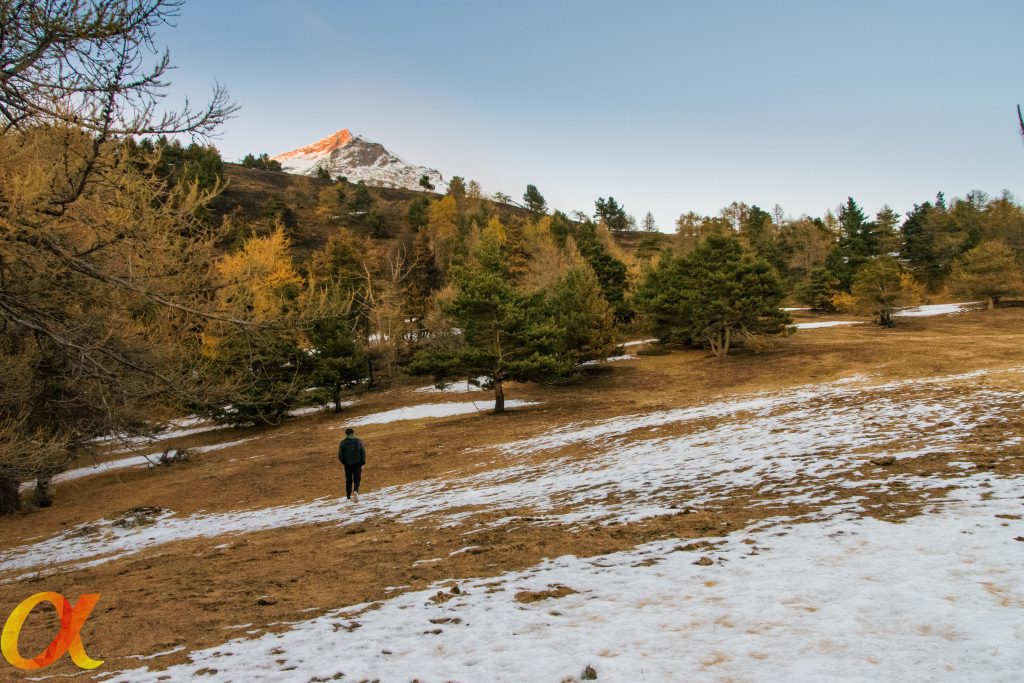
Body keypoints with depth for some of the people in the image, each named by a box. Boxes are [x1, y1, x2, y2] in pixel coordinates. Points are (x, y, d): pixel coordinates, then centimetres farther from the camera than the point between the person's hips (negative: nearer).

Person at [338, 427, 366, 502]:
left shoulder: (343, 443, -1)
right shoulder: (358, 442, 1)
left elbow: (340, 455, -3)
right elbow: (363, 453, -2)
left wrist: (344, 462, 12)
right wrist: (362, 463, 5)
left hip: (348, 465, 0)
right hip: (357, 464, 0)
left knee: (348, 480, 15)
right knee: (356, 480, 3)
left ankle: (348, 496, 19)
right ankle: (355, 491, -24)